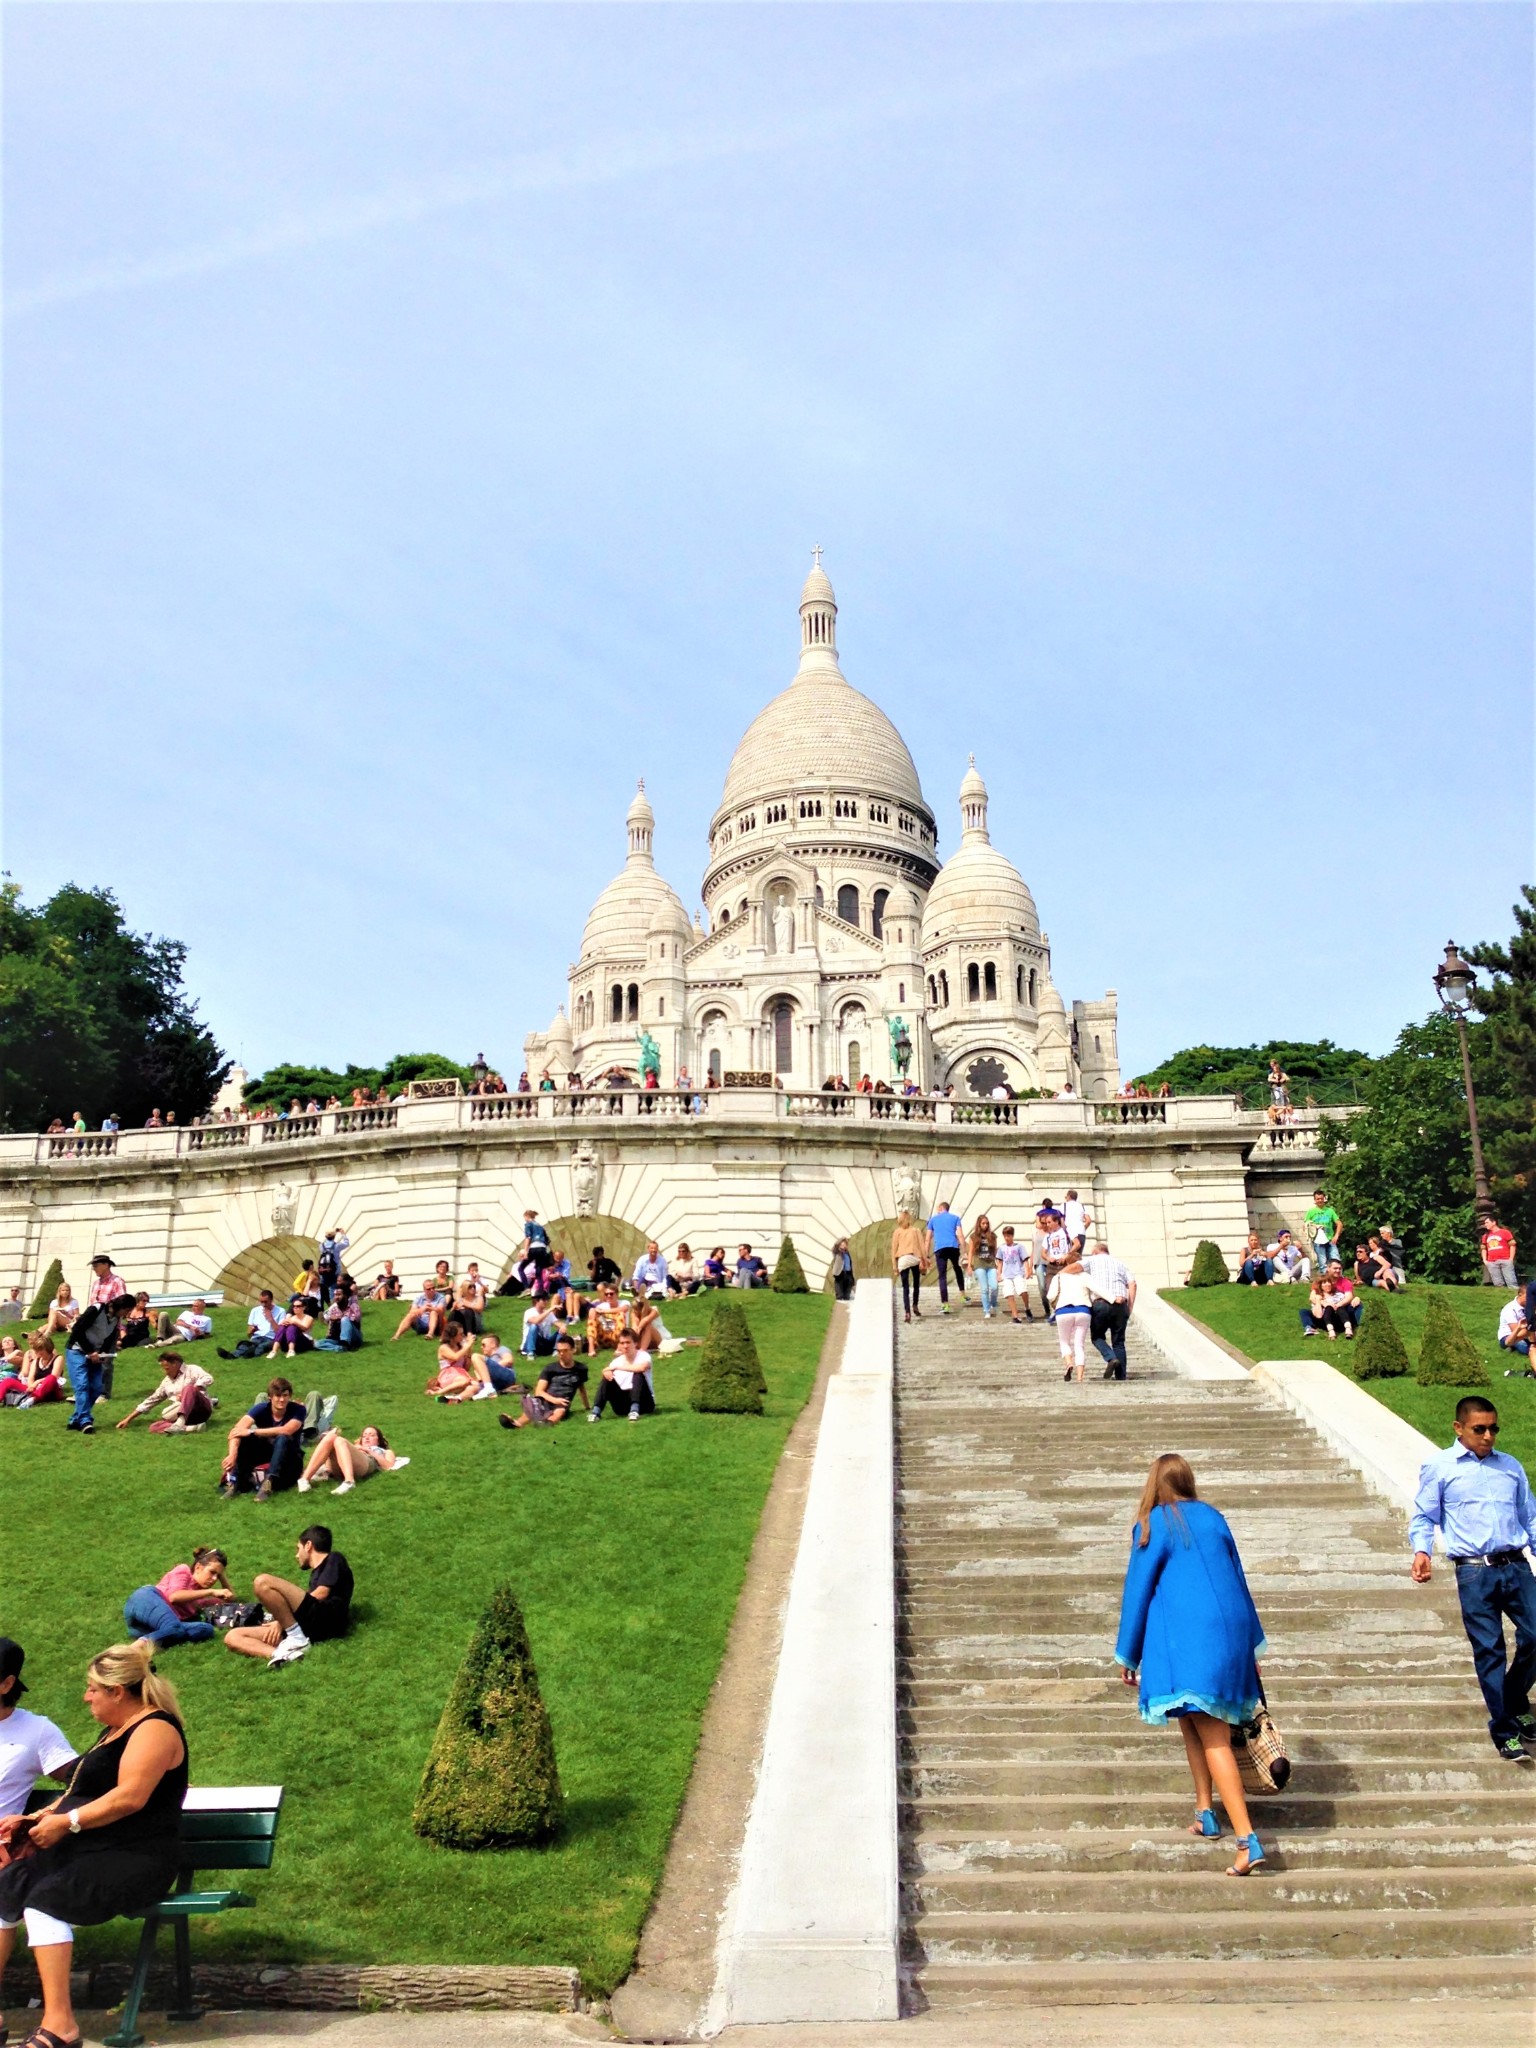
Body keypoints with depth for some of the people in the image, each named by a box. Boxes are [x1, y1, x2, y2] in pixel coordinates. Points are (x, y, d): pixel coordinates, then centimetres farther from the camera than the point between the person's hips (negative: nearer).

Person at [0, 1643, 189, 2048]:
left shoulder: (154, 1729, -13)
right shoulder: (115, 1730, 20)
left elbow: (130, 1797, -24)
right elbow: (84, 1793, 26)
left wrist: (64, 1823, -17)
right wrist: (35, 1819, 12)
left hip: (135, 1859, -10)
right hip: (89, 1851, 10)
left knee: (44, 1900, -27)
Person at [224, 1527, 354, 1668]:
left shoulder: (333, 1559, 11)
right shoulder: (317, 1573, 36)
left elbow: (320, 1594, -3)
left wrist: (281, 1621, -3)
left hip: (327, 1621, -9)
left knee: (263, 1582, -20)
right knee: (233, 1637, -3)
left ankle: (297, 1640, -17)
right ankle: (285, 1654, -30)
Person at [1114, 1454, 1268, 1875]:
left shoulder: (1152, 1526, -4)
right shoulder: (1212, 1518, 11)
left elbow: (1138, 1591, -1)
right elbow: (1238, 1581, 15)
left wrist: (1127, 1656, 8)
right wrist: (1252, 1646, 23)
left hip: (1186, 1641, -6)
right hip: (1229, 1635, 6)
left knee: (1212, 1738, -5)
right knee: (1193, 1723, 21)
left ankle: (1248, 1841, -15)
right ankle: (1205, 1813, 25)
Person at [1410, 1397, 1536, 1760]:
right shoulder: (1439, 1467, 2)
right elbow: (1424, 1517, 3)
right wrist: (1421, 1551, -14)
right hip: (1474, 1572, -3)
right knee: (1489, 1651, 0)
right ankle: (1504, 1730, 14)